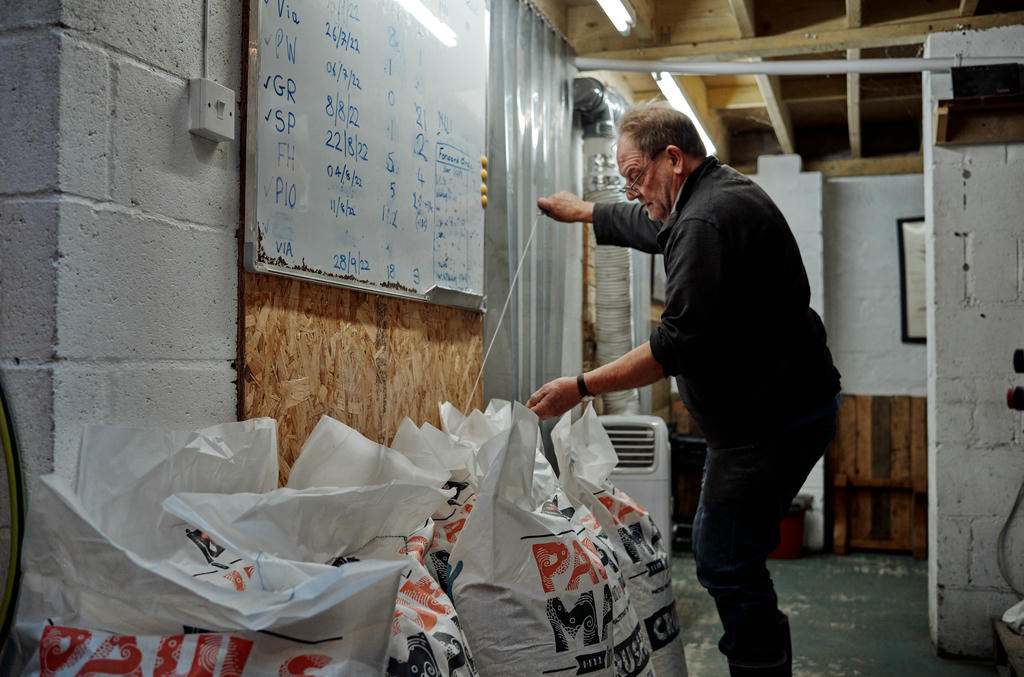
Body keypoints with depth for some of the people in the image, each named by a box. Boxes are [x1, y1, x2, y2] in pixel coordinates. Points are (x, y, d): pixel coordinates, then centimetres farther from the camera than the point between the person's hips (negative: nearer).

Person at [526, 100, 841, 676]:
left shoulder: (706, 221, -21)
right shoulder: (718, 192, 14)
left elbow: (681, 343, -25)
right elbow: (648, 224, 34)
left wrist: (581, 387, -21)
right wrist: (579, 210, 46)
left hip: (772, 420, -11)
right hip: (785, 406, 11)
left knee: (725, 563, -7)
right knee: (731, 555, 16)